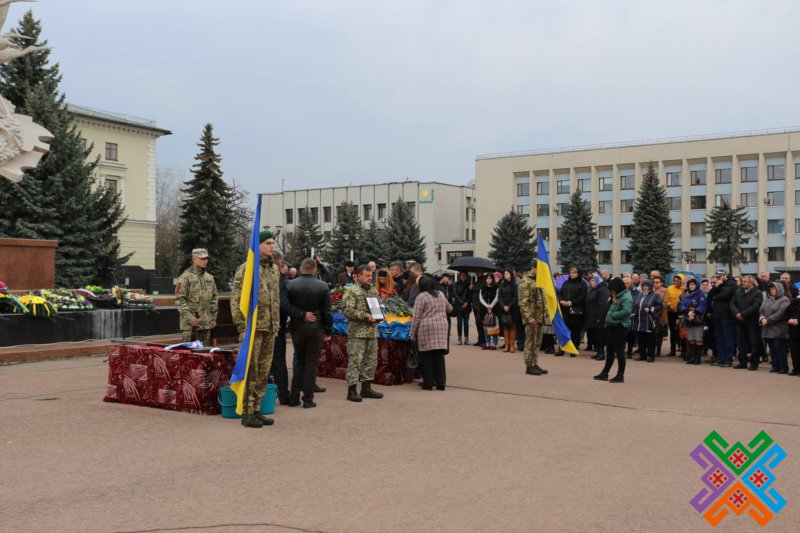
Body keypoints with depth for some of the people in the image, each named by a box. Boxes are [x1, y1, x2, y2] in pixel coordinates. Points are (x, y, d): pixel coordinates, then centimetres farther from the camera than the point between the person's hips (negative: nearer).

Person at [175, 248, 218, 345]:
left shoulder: (210, 278, 14)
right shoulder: (185, 277, -5)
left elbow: (214, 298, 19)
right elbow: (179, 300, -9)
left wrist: (214, 317, 12)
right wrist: (189, 317, -17)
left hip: (206, 323, 6)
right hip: (190, 324, -6)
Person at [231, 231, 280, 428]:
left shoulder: (274, 269, 15)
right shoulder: (246, 268, -8)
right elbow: (236, 300, -10)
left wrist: (277, 325, 18)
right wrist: (241, 327, -14)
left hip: (270, 329, 7)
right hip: (253, 327, -7)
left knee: (264, 372, 10)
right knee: (250, 372, -3)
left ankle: (257, 410, 19)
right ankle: (247, 413, 4)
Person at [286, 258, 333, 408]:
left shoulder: (290, 285, -4)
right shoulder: (323, 286, -5)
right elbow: (327, 311, -3)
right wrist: (328, 331, 4)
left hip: (297, 328, 2)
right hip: (315, 329, -2)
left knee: (300, 361, 14)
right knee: (311, 362, 5)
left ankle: (294, 397, 12)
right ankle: (308, 399, 5)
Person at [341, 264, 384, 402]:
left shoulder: (373, 290, 16)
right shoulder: (352, 291, -7)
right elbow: (348, 311, -15)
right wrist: (365, 316, -19)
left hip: (372, 331, 7)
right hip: (357, 332, -7)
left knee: (371, 360, 11)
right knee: (355, 361, -6)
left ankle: (366, 387, 21)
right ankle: (352, 390, -1)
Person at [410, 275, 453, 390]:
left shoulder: (421, 297, -6)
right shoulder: (441, 294, 12)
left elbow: (417, 318, -8)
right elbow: (449, 308, 27)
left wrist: (412, 333, -2)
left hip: (426, 329, -5)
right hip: (442, 327, 5)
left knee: (426, 357, 2)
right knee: (439, 356, 10)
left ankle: (428, 383, 3)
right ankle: (441, 382, 10)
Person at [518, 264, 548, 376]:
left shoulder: (538, 281, 18)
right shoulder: (525, 281, -10)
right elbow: (523, 302, -16)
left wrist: (543, 315, 18)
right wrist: (529, 317, -22)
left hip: (540, 317, 8)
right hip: (532, 318, -8)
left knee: (537, 343, 12)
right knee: (531, 342, -4)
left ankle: (535, 364, 19)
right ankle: (529, 366, 2)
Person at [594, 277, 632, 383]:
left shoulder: (626, 297, -13)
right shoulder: (618, 297, 18)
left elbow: (626, 311, -26)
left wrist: (613, 315, -17)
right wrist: (613, 301, 2)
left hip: (620, 327, -10)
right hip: (613, 326, 10)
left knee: (619, 351, -4)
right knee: (609, 351, 14)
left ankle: (620, 375, 3)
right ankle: (605, 373, 21)